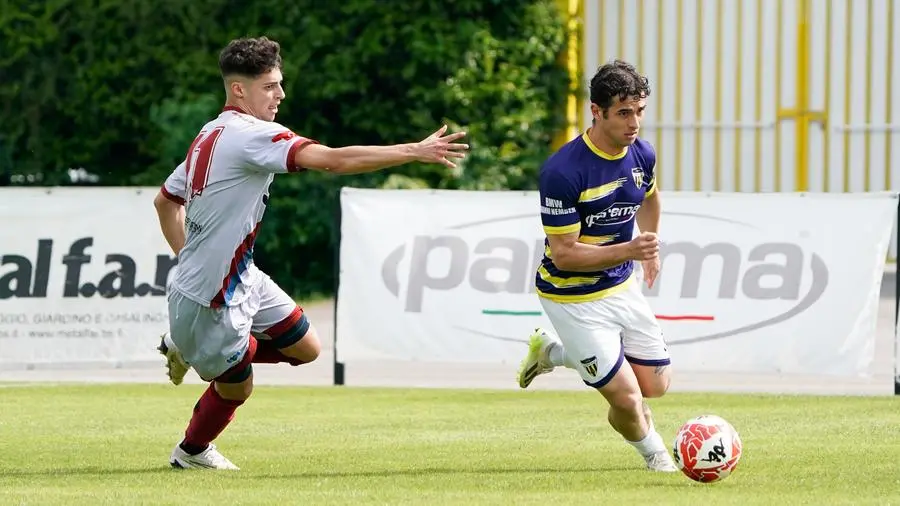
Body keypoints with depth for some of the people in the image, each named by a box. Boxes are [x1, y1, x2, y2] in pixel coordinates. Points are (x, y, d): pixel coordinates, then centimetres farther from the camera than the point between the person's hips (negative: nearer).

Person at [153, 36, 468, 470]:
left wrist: (189, 258, 20)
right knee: (236, 386, 11)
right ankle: (192, 451, 39)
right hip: (210, 298, -9)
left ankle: (188, 346, 25)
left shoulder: (211, 136, 7)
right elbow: (333, 160, -32)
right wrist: (416, 152, -30)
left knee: (305, 348, 13)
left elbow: (166, 200, 19)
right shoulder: (248, 134, -23)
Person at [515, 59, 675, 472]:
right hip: (574, 298, -7)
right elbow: (563, 253, -25)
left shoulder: (642, 154, -6)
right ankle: (653, 453, 28)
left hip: (622, 286, 7)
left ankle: (552, 351, 30)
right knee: (627, 399, -8)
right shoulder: (562, 171, -28)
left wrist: (650, 249, 26)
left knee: (655, 386, 12)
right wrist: (628, 251, -35)